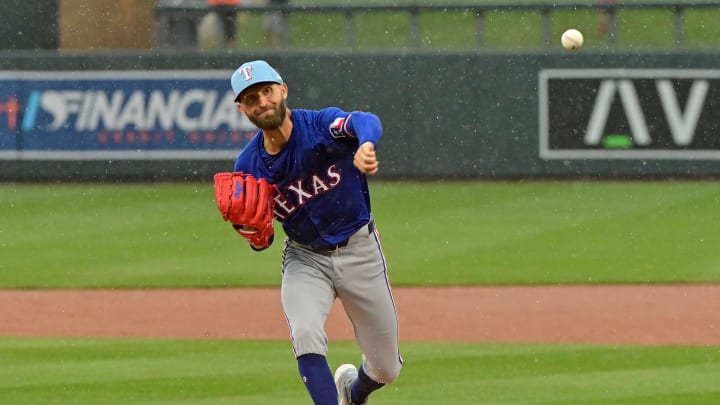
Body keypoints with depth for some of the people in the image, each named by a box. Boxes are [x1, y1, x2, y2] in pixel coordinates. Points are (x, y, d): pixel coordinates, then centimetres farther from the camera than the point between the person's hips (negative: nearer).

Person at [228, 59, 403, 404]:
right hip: (305, 258, 1)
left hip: (359, 250, -1)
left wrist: (365, 144, -68)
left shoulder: (321, 125, -20)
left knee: (386, 369, 8)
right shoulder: (249, 166, -9)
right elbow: (262, 242, 0)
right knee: (304, 332, -30)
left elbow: (366, 122, -44)